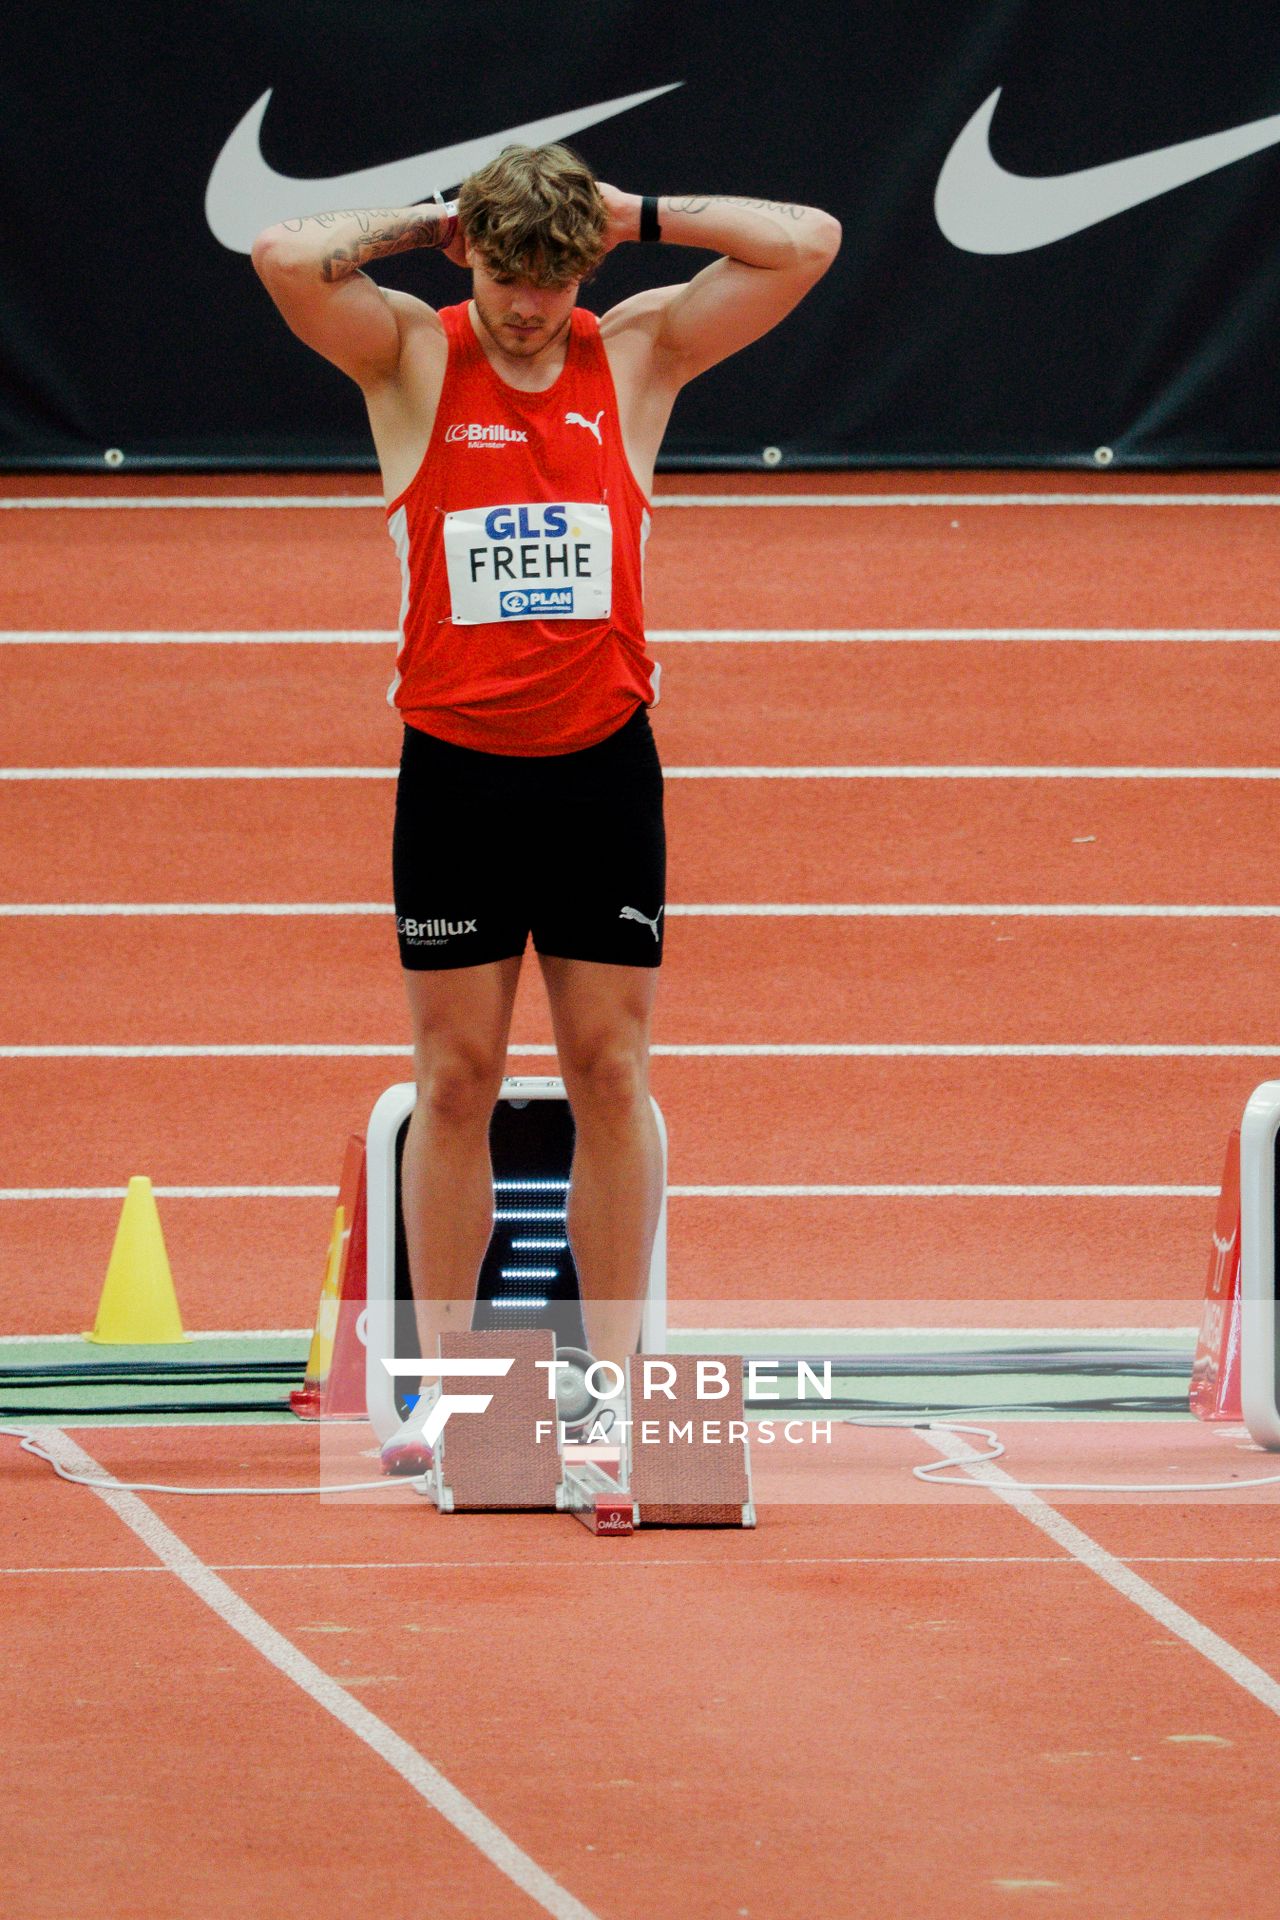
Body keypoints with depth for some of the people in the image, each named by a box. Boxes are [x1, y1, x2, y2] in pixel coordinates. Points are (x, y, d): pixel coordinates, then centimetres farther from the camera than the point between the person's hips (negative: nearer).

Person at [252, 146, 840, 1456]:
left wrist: (636, 215, 0)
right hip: (455, 767, -1)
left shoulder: (639, 355, 5)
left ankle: (614, 1380, 6)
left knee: (611, 1074, 2)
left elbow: (806, 244, 0)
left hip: (601, 761, 1)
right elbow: (285, 257, -16)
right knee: (455, 1077, 2)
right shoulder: (413, 359, 1)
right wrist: (430, 222, -4)